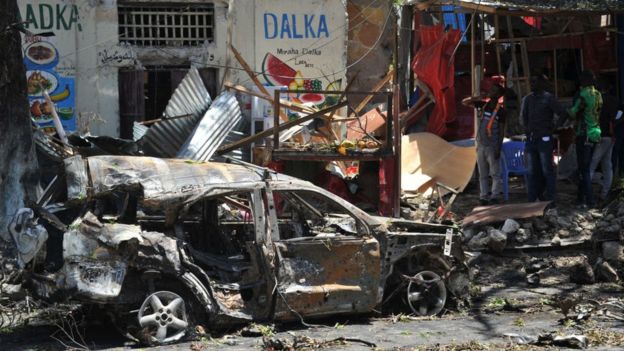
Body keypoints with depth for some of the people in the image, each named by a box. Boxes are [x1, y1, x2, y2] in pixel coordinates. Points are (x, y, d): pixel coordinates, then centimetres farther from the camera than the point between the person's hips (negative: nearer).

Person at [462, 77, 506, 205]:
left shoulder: (500, 110, -7)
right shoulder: (483, 104, 7)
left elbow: (502, 131, -8)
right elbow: (464, 102, 12)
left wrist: (498, 148, -14)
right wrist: (478, 98, -5)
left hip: (492, 146, -6)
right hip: (481, 145, 6)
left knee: (495, 173, -4)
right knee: (483, 174, 9)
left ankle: (495, 196, -2)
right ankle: (483, 197, 12)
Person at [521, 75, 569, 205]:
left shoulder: (548, 98, -6)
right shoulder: (527, 99, 11)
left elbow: (563, 114, -8)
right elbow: (523, 116, 26)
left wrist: (553, 128, -8)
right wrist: (526, 128, 12)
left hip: (544, 139, -6)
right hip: (531, 139, 6)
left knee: (547, 170, -4)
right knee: (532, 171, 8)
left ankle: (551, 199, 0)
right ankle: (532, 199, 11)